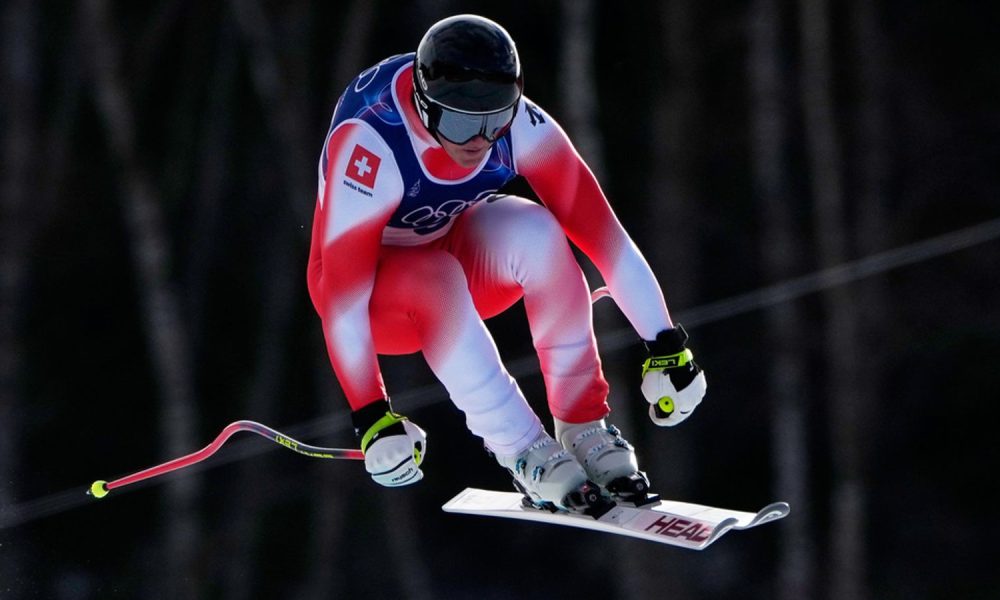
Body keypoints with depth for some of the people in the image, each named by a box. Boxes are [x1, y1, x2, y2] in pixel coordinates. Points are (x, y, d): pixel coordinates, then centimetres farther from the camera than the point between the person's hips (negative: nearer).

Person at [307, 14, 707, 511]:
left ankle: (584, 427, -19)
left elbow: (601, 231, -21)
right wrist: (372, 418, -38)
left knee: (533, 231, -29)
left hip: (457, 252, 4)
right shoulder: (370, 144, -35)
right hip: (373, 288, -4)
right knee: (435, 281, -37)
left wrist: (666, 346, -23)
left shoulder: (521, 126, -23)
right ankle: (527, 455, -26)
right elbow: (342, 294, -35)